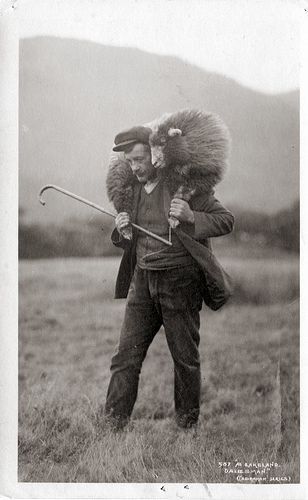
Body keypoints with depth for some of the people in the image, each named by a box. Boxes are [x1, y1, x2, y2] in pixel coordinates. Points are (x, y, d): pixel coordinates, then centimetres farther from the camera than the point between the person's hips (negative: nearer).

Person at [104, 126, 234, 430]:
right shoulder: (131, 189, 10)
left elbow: (226, 220, -7)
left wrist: (191, 217, -23)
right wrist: (120, 230, -2)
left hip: (179, 281, -5)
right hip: (142, 280, 5)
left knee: (185, 358, 6)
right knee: (125, 356, 2)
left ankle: (187, 425, 20)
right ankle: (113, 423, 9)